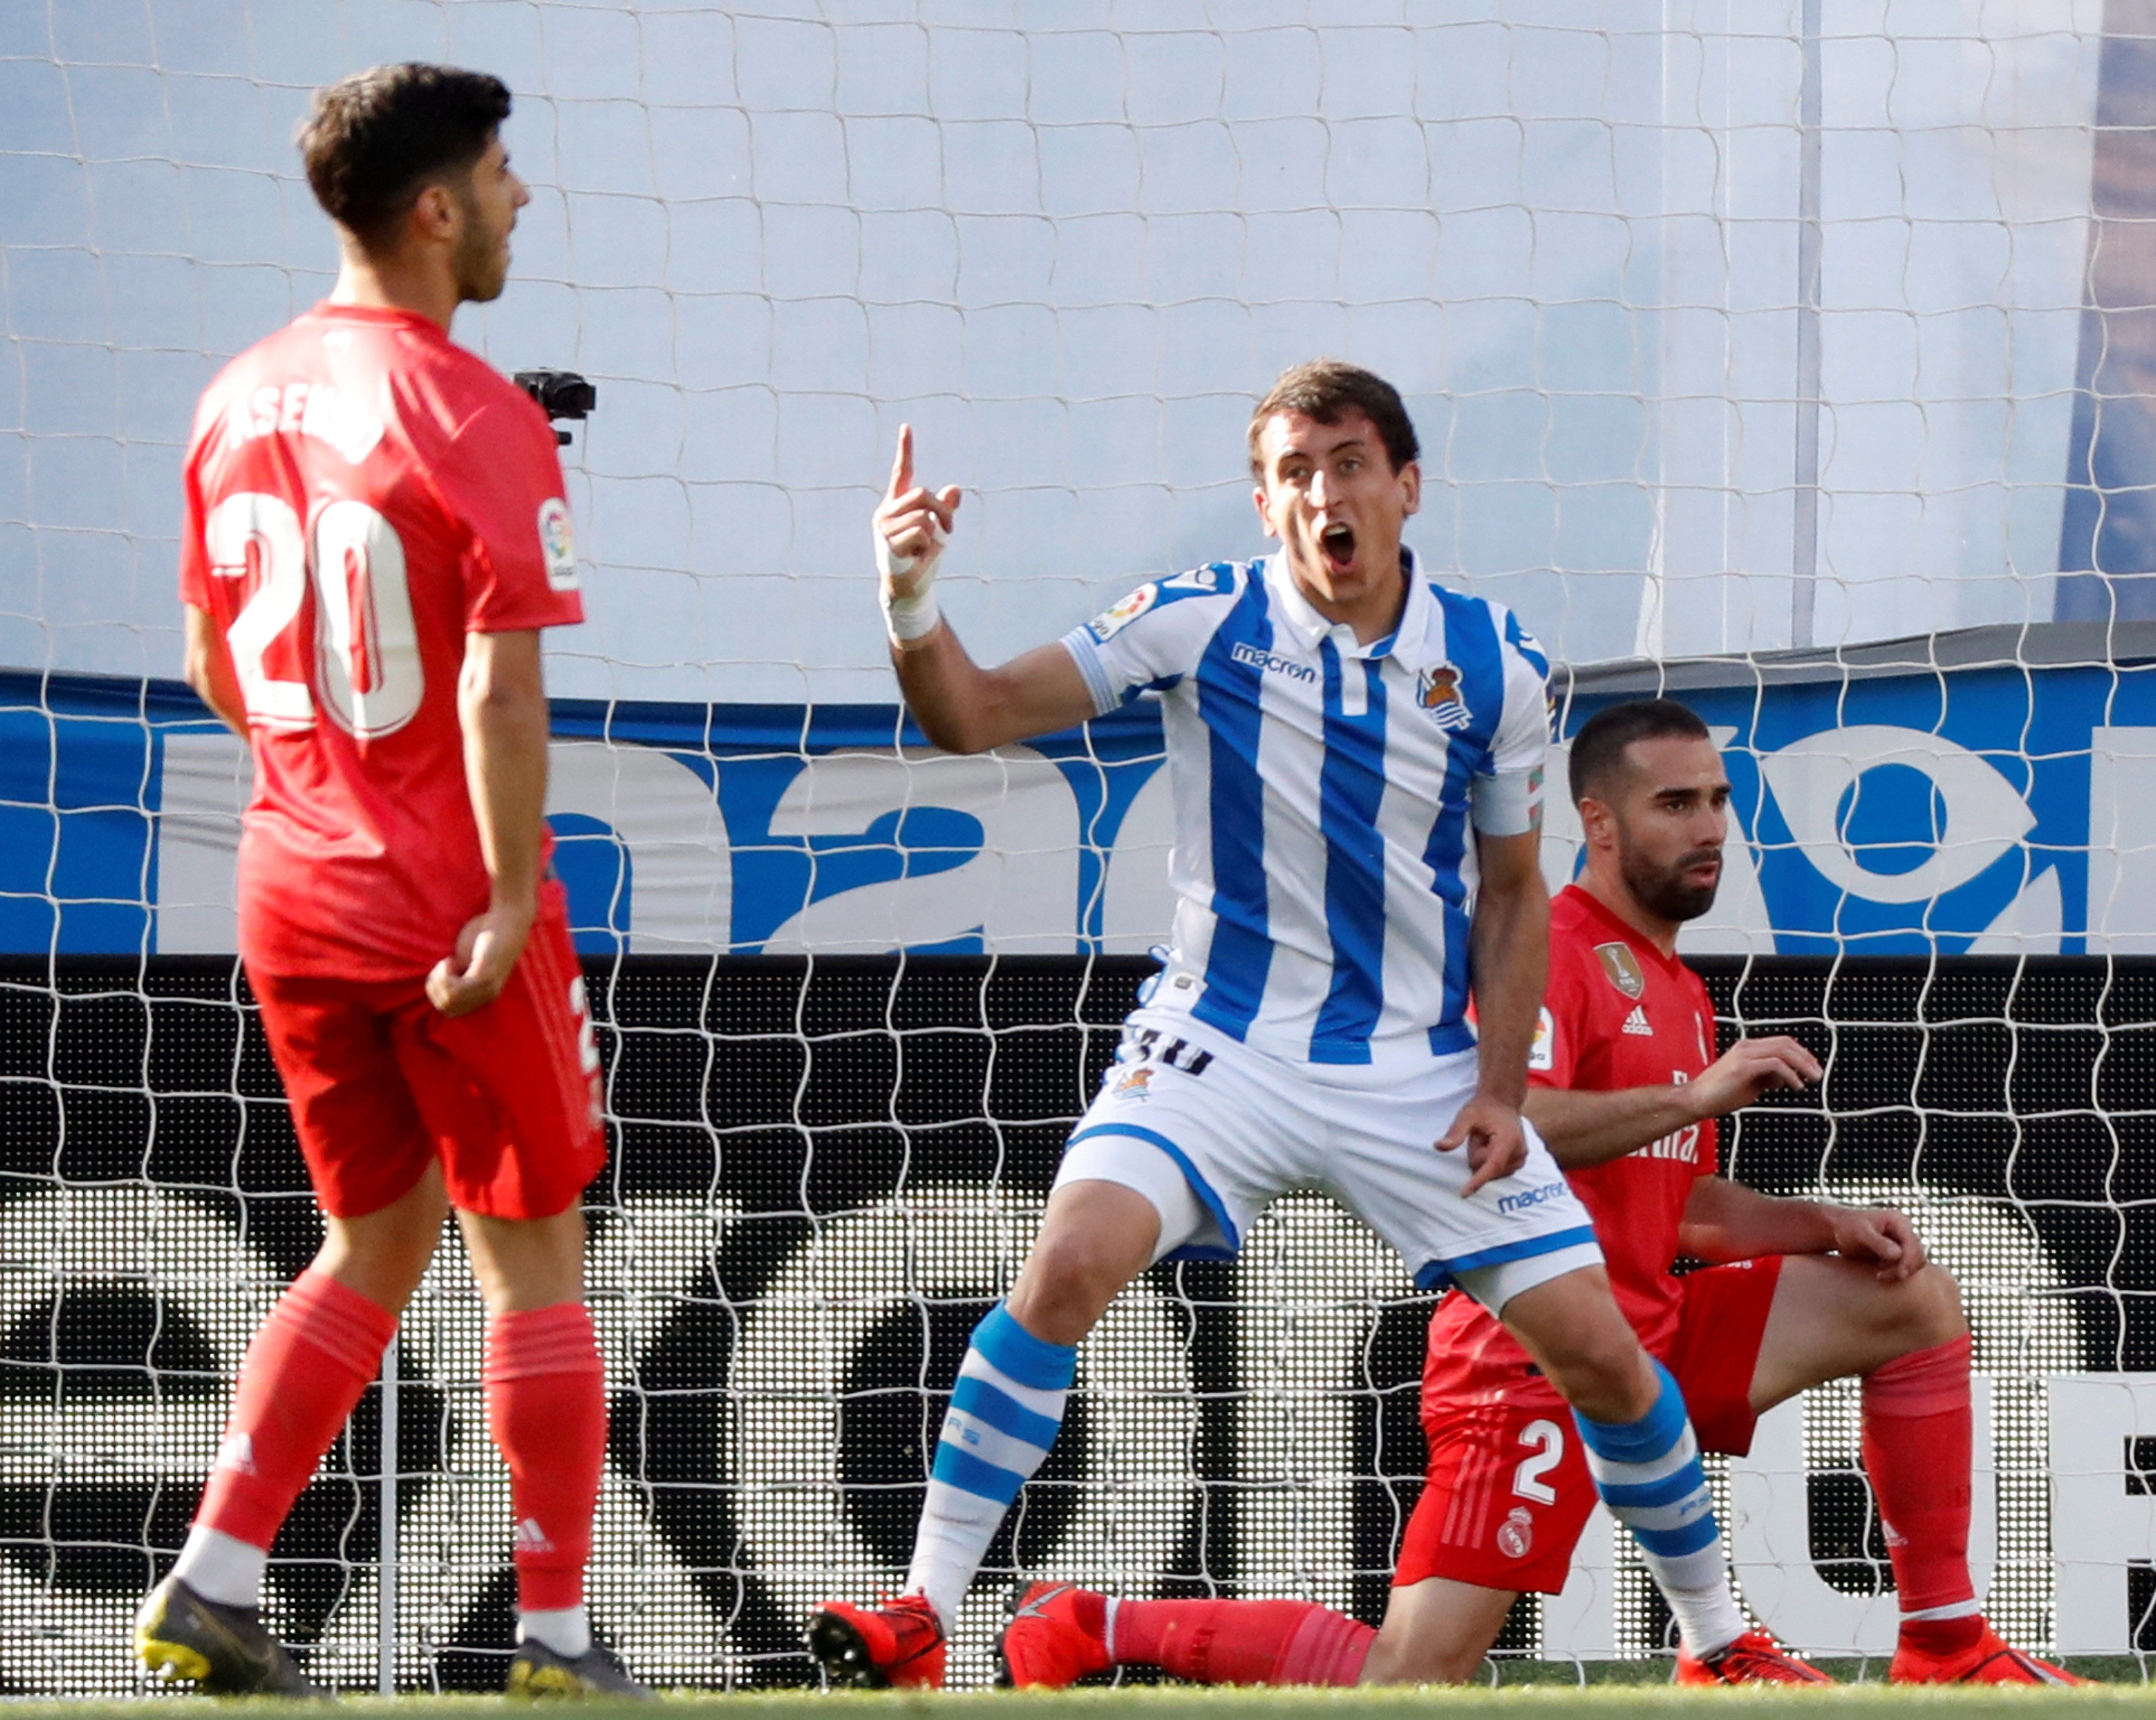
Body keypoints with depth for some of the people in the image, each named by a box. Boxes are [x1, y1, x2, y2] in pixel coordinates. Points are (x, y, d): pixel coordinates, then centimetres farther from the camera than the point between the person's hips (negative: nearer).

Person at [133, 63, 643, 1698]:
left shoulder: (242, 400, 6)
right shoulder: (478, 420, -15)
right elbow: (498, 682, -22)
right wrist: (511, 897, -21)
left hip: (295, 879, 6)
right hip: (450, 892, -6)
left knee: (374, 1246, 17)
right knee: (531, 1255, 5)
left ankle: (213, 1581, 6)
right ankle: (558, 1628, 7)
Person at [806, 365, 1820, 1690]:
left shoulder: (1493, 661, -2)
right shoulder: (1204, 624, -7)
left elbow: (1511, 892, 9)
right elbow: (973, 715, -13)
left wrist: (1504, 1085, -2)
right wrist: (913, 604, -33)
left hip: (1421, 1079, 2)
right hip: (1220, 1046, -2)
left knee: (1599, 1353, -2)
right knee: (1072, 1262, -26)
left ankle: (1719, 1640, 21)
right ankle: (920, 1622, -21)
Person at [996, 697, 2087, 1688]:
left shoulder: (1679, 992, 18)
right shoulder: (1553, 951, -11)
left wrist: (1822, 1228, 10)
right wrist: (1700, 1095, -26)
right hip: (1536, 1358, -9)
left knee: (1917, 1298, 8)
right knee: (1415, 1678, -14)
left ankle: (1945, 1646, 7)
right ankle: (1091, 1630, 0)